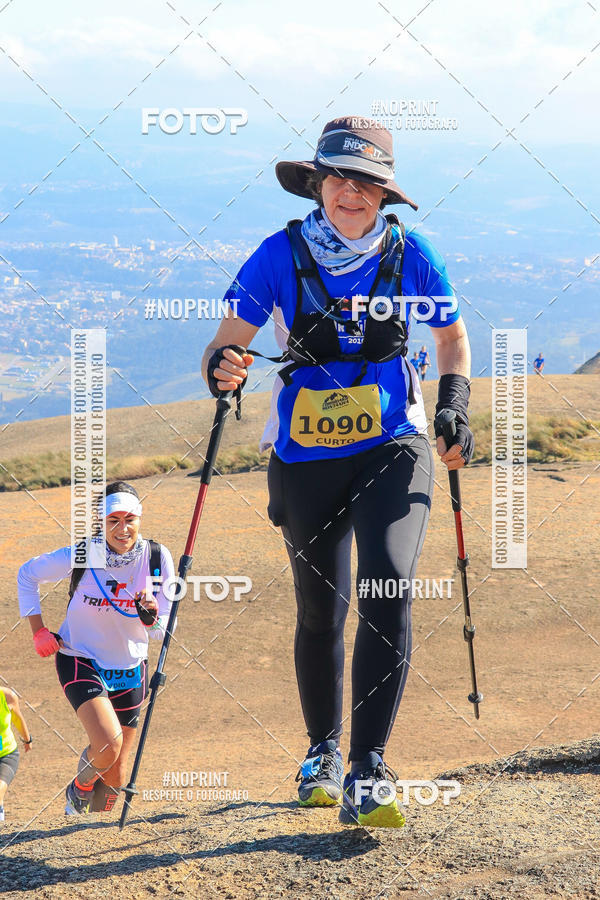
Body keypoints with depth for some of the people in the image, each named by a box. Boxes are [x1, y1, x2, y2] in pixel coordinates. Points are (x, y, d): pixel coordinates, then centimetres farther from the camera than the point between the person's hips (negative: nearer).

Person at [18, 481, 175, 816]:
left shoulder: (157, 557, -13)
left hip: (130, 669, 3)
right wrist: (38, 630, -4)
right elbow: (28, 574, 0)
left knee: (114, 780, 6)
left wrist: (151, 616, -30)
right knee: (108, 744, -28)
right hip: (80, 660, -3)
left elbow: (162, 631, -7)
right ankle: (81, 785, 6)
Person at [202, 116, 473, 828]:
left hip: (393, 448, -1)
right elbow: (226, 345, -7)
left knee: (387, 592, -20)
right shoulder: (282, 256, -7)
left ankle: (366, 773, -21)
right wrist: (223, 371, -30)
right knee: (320, 612, 12)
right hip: (306, 456, 1)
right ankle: (322, 750, 36)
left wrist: (455, 409, -3)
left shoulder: (411, 255, -4)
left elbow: (453, 341, 12)